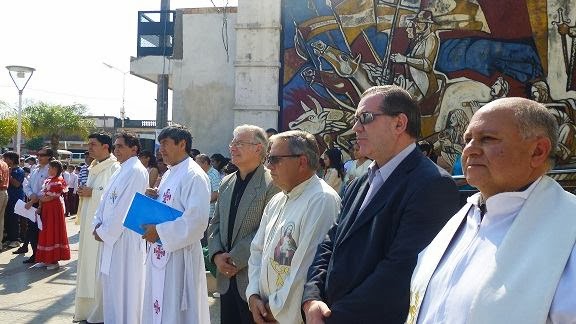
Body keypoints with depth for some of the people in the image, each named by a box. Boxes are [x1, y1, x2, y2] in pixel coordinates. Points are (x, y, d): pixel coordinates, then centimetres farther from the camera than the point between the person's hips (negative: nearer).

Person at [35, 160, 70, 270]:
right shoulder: (48, 180, 13)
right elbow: (43, 196, 11)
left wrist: (42, 199, 0)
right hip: (46, 209, 9)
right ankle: (47, 259, 19)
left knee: (53, 232, -3)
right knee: (46, 232, 11)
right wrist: (40, 207, 1)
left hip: (54, 208, -9)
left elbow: (51, 197, -16)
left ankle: (54, 261, 5)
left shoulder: (58, 181, -13)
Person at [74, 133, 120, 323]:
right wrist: (83, 192, 6)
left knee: (100, 269, -5)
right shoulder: (93, 168, 16)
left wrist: (92, 193, -16)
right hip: (89, 225, 9)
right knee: (88, 267, 12)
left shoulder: (115, 168, -12)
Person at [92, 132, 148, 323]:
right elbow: (106, 200, 15)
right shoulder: (121, 171, 14)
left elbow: (124, 208, -19)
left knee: (123, 286, 0)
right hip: (111, 235, 9)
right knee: (111, 284, 16)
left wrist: (104, 231, -13)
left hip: (125, 237, -9)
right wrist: (98, 225, 1)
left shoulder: (136, 171, -14)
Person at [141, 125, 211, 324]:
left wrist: (159, 231, -18)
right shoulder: (168, 175, 14)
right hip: (159, 252, 9)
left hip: (179, 253, -9)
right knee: (157, 307, 16)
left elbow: (197, 220, -23)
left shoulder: (194, 176, -15)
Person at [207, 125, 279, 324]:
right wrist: (217, 255, -2)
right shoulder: (227, 182, 13)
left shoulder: (271, 184, -12)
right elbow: (215, 224, 14)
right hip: (226, 278, 7)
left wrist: (236, 260, -15)